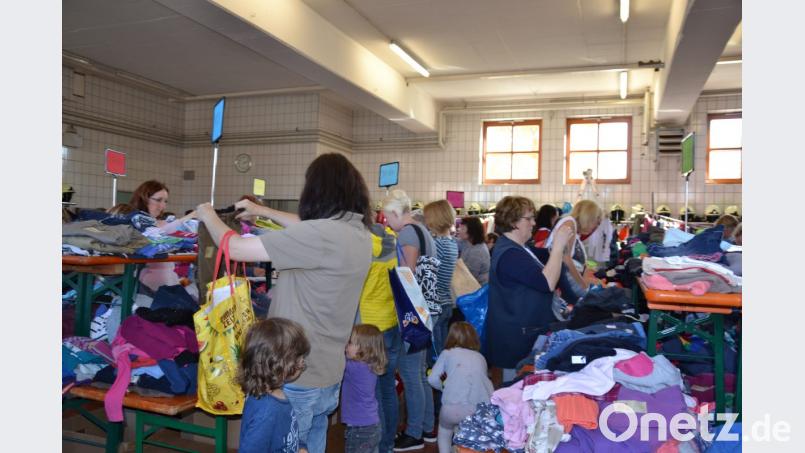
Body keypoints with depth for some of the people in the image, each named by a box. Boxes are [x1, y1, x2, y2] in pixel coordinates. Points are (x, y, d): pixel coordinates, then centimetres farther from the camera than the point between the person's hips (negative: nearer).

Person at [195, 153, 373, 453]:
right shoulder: (360, 233, 2)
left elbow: (235, 248, -19)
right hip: (328, 375, 8)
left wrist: (208, 215, 0)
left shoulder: (320, 235, -24)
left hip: (297, 376, -8)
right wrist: (264, 211, 27)